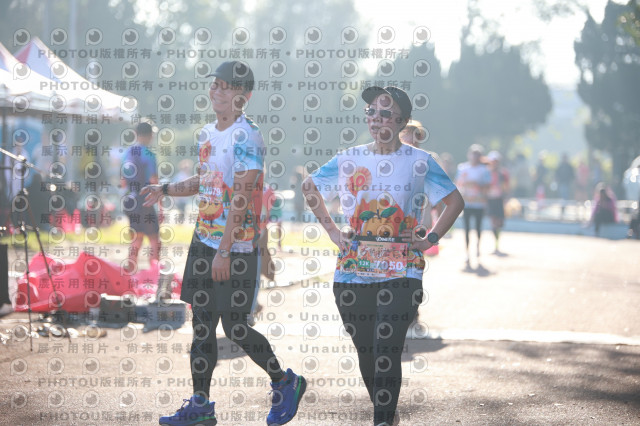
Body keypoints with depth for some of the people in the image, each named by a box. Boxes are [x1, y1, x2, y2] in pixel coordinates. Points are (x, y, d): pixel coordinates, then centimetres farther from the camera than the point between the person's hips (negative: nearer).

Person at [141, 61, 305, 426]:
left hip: (237, 247, -8)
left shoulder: (246, 137, -16)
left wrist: (224, 251, -24)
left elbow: (241, 198, -21)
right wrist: (166, 190, 18)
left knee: (235, 327, -4)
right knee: (202, 324, 9)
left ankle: (286, 383, 16)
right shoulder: (208, 133, 12)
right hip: (204, 241, 8)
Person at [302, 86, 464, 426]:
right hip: (353, 273, 3)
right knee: (366, 353, 9)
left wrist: (431, 239, 0)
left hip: (401, 273, -3)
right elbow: (309, 187, 21)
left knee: (386, 351, -15)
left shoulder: (419, 162, 1)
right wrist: (331, 229, 12)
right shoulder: (348, 160, 7)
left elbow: (455, 201, 9)